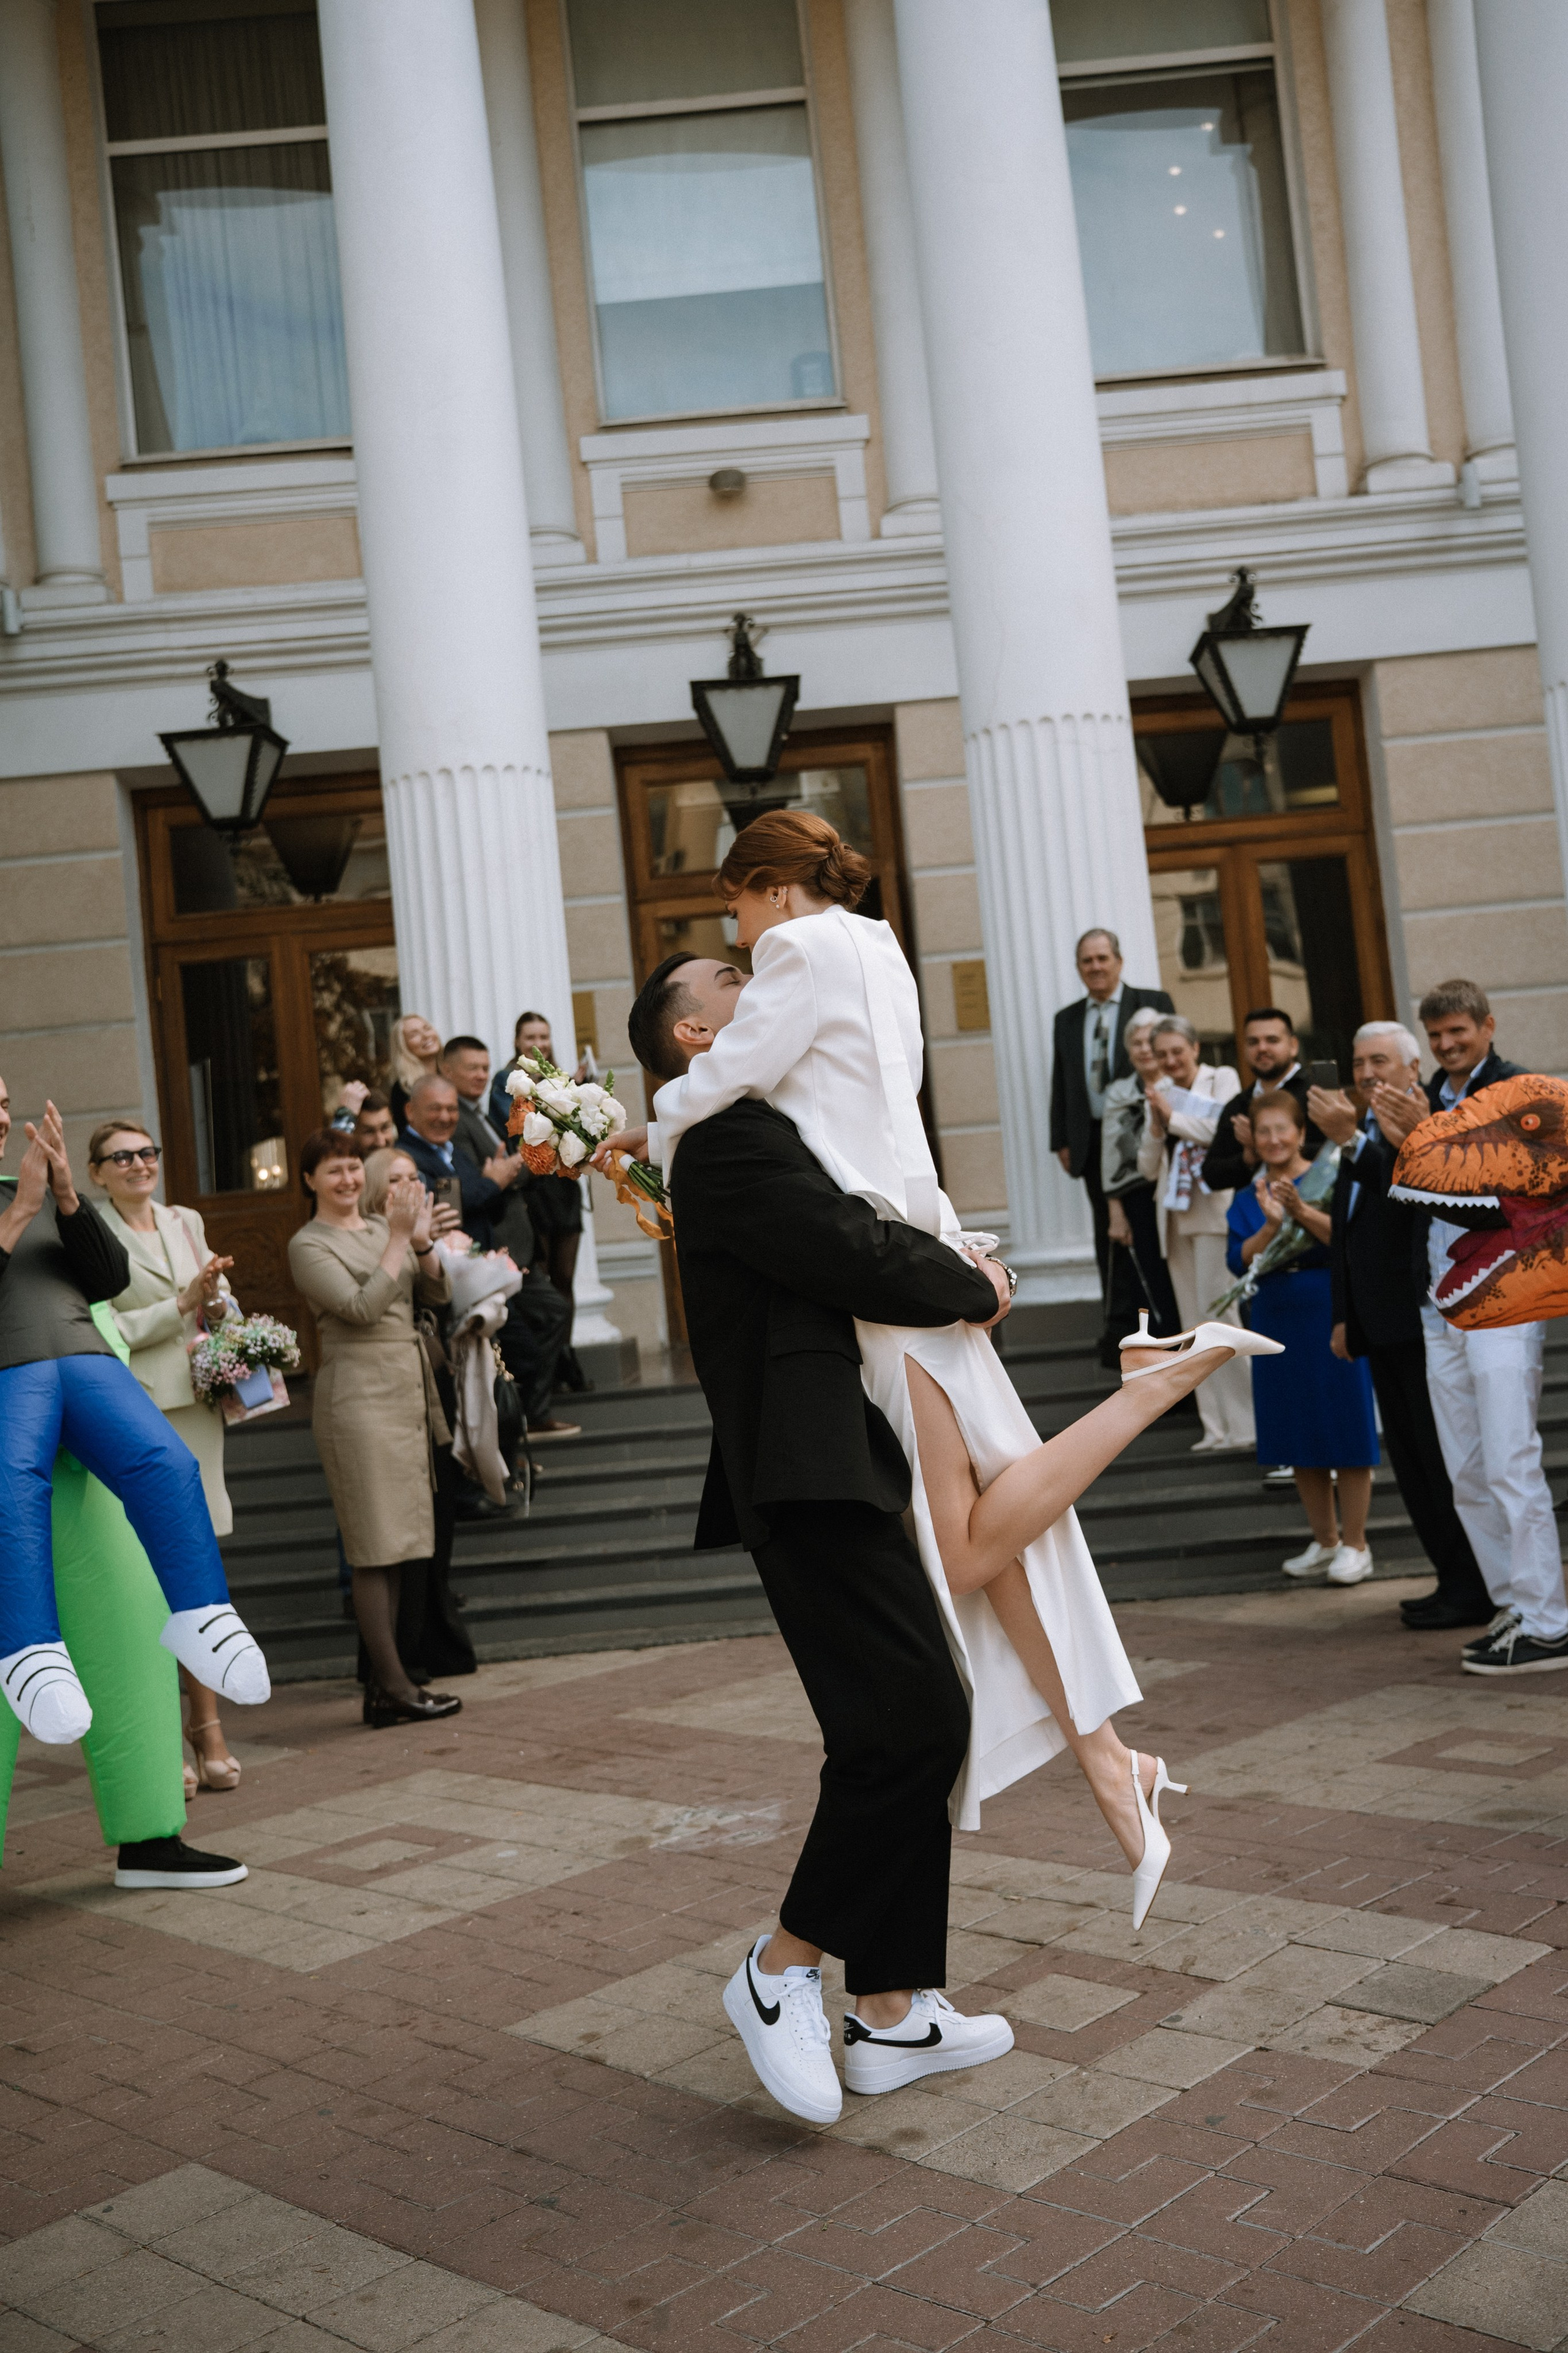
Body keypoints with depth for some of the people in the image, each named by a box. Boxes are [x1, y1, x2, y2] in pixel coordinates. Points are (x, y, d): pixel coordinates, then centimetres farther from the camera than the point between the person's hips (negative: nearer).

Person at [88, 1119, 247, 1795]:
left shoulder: (187, 1223, 16)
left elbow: (222, 1303, 25)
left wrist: (220, 1305, 3)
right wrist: (182, 1305, -13)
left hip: (196, 1408, 6)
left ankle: (209, 1730, 15)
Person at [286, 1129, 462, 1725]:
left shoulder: (382, 1226, 16)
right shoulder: (309, 1245, -3)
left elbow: (438, 1294, 11)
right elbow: (361, 1307, -16)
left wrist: (421, 1238, -5)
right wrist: (398, 1238, -13)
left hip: (410, 1390, 7)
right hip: (360, 1394, -7)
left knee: (395, 1544, 8)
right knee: (374, 1546, -6)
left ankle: (383, 1687, 12)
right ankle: (395, 1688, -4)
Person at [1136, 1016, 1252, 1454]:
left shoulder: (1221, 1078, 1)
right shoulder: (1159, 1092, 15)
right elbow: (1148, 1168, 11)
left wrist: (1173, 1115, -11)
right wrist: (1156, 1125, -4)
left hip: (1214, 1208, -6)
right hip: (1174, 1216, 6)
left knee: (1217, 1311, -13)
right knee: (1193, 1322, 5)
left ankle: (1242, 1424, -8)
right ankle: (1216, 1428, 8)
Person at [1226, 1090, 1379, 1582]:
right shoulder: (1247, 1198, 6)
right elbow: (1240, 1261, -6)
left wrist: (1303, 1212, -28)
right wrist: (1271, 1225, -21)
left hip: (1332, 1319, -4)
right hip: (1278, 1324, 4)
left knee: (1345, 1431, 0)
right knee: (1298, 1436, 10)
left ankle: (1355, 1545, 11)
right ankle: (1324, 1541, 23)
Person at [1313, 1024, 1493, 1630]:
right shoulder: (1364, 1128, 18)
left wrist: (1350, 1139, -33)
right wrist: (1344, 1315, 20)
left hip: (1424, 1322, -9)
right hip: (1382, 1326, 9)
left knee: (1445, 1456, -5)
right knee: (1409, 1458, 12)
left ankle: (1474, 1589, 4)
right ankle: (1454, 1579, 20)